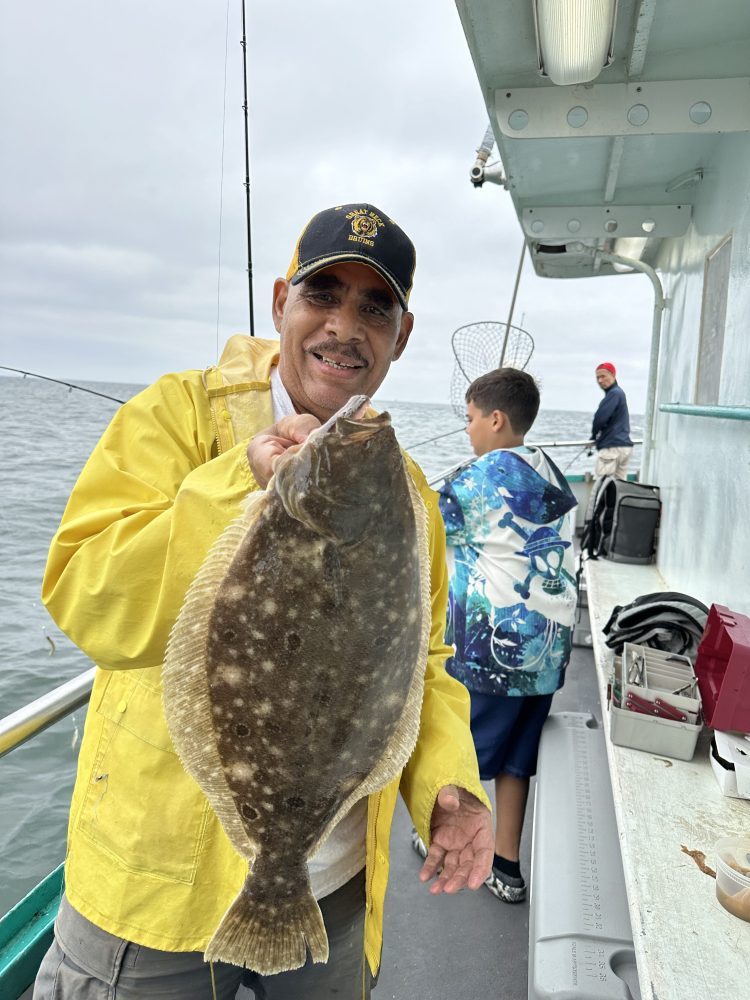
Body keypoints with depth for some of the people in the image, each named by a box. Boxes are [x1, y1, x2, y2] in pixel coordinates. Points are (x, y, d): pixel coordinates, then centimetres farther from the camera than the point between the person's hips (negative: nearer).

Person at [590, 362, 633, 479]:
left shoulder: (614, 393, -11)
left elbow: (600, 418, -19)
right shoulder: (619, 392, 19)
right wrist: (598, 437, 12)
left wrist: (594, 435, -1)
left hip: (612, 447, -10)